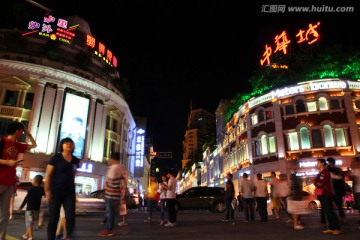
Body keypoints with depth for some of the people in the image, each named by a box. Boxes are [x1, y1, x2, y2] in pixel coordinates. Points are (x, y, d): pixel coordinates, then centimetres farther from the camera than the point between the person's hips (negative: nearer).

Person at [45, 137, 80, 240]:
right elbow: (48, 174, -7)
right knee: (53, 218, 3)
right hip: (56, 192, -3)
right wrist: (47, 191, -14)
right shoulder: (56, 157, -4)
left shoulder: (75, 160, 8)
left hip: (69, 193, 3)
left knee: (71, 217, -6)